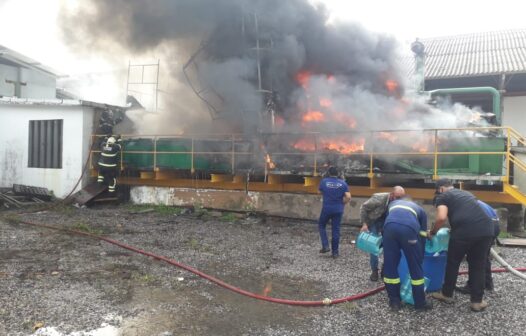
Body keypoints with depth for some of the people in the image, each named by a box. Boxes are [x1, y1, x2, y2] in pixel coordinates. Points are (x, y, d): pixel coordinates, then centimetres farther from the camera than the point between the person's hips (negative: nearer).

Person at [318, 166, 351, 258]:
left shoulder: (324, 181, -6)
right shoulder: (343, 183, -3)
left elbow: (320, 191, 12)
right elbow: (348, 197, -9)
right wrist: (341, 203, 6)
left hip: (327, 209, -1)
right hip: (338, 210, 2)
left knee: (321, 225, 19)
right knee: (336, 230, 8)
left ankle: (325, 246, 8)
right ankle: (335, 252, 13)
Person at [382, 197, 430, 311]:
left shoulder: (393, 203, 41)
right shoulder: (420, 210, 37)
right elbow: (422, 236, 34)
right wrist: (420, 258, 42)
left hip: (390, 226, 1)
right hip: (409, 228, -1)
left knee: (390, 266, 15)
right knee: (416, 267, 16)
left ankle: (394, 302, 24)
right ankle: (420, 303, 26)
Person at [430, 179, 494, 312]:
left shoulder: (443, 196, 12)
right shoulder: (467, 193, 32)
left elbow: (441, 218, -4)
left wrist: (432, 232, 11)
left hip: (464, 230, -5)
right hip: (486, 229, 5)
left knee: (453, 263, 15)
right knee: (478, 266, 19)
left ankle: (447, 294, 30)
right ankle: (477, 301, 25)